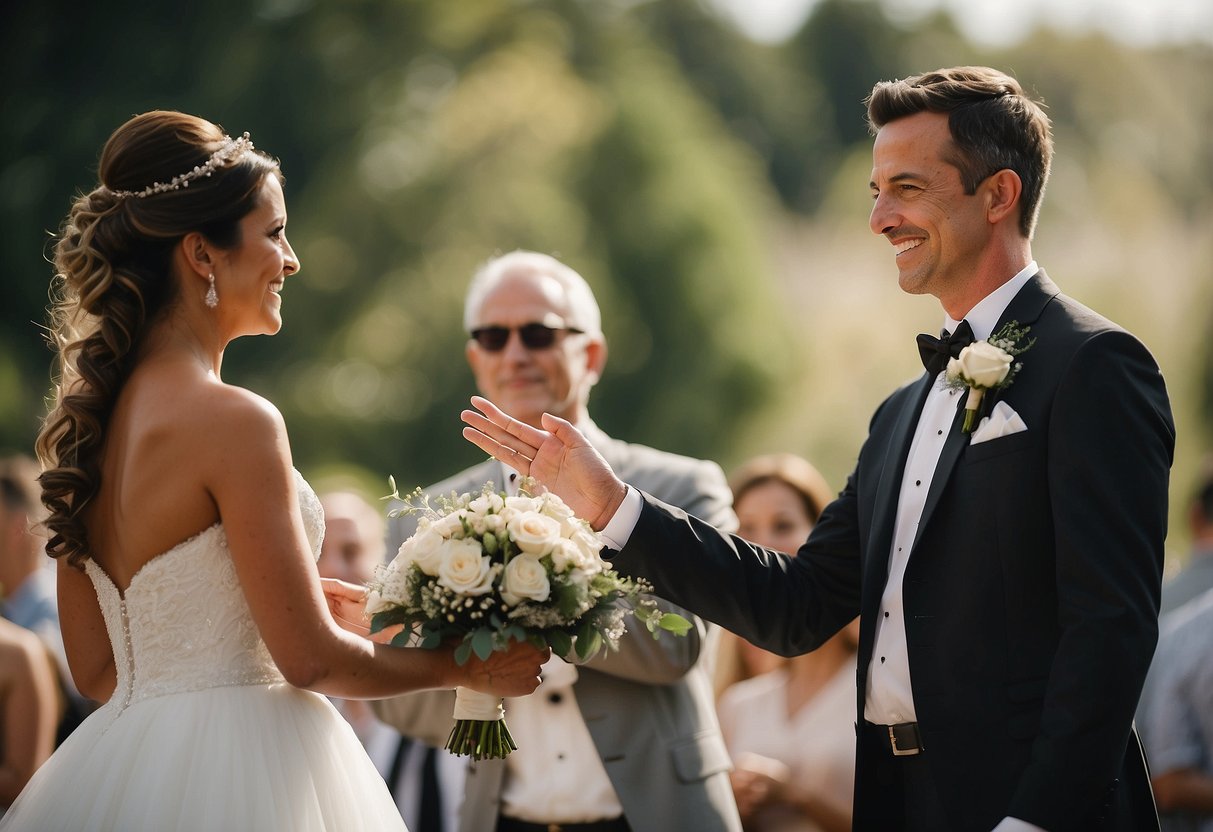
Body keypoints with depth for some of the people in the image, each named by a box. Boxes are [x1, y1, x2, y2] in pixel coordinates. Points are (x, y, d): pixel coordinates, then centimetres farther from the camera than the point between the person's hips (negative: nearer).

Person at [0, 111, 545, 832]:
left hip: (123, 755, 8)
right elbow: (309, 658, -15)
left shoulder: (87, 415, 7)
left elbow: (98, 670, 12)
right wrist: (462, 667, 1)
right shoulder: (233, 421, -17)